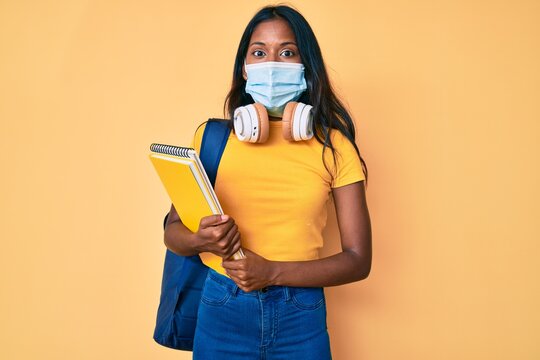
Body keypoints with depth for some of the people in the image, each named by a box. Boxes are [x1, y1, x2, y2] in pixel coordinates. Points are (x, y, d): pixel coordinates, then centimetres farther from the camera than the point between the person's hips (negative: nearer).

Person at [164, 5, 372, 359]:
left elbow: (358, 260, -5)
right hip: (221, 310, 1)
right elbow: (173, 231, 5)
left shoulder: (333, 145, -4)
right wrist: (201, 241, -18)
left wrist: (273, 272, -17)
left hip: (301, 317, -1)